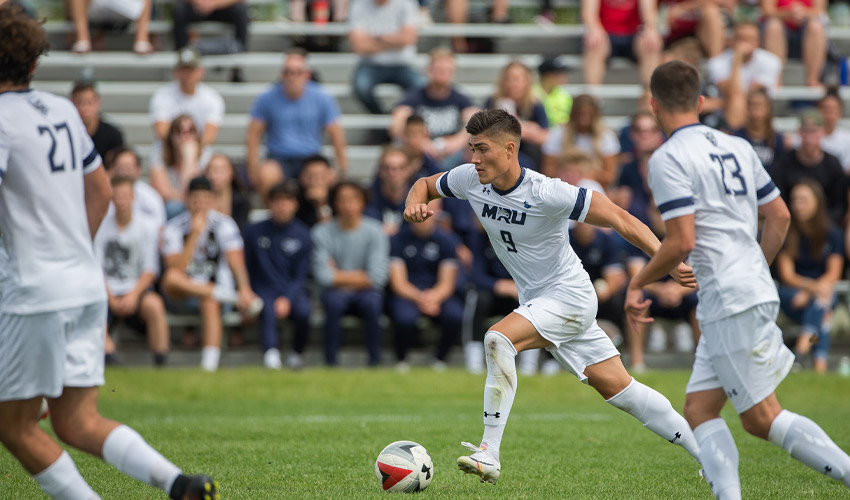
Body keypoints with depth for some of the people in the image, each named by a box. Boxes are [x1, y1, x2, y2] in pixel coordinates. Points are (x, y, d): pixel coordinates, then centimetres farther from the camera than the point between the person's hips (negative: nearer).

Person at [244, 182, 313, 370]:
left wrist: (287, 299, -15)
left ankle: (296, 354, -8)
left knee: (303, 311, -32)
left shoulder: (302, 235, 4)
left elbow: (300, 276, 2)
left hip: (292, 291, 0)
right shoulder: (254, 231, 6)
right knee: (268, 310, -35)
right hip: (264, 290, 0)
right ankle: (271, 355, -51)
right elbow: (248, 268, 10)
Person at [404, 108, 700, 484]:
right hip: (536, 299, 7)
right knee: (617, 388, 10)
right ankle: (707, 452, 21)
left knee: (498, 338, -28)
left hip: (569, 294, -7)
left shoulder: (545, 193, -26)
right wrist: (414, 203, -12)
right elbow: (426, 184, 12)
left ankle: (488, 455, -27)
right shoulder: (470, 180, -7)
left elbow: (619, 219, -24)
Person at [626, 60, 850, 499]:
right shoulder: (737, 147, 14)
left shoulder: (667, 159, -10)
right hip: (755, 290, 9)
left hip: (731, 301, -9)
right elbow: (779, 216, 18)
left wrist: (638, 284, -3)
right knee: (699, 410, 9)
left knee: (762, 419, -5)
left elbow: (681, 242, -17)